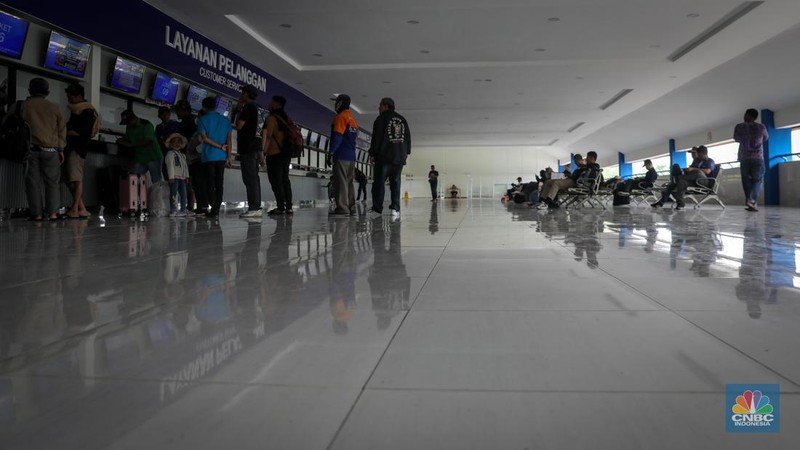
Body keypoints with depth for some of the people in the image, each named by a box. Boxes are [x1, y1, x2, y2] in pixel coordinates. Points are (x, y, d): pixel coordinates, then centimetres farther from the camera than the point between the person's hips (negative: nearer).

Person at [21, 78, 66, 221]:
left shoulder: (26, 105, 2)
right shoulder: (54, 107, 8)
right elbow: (62, 129, 9)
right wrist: (61, 150, 14)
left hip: (33, 149, -1)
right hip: (52, 150, 2)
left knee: (33, 182, 3)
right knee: (52, 182, 6)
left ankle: (36, 214, 0)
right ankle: (52, 212, -1)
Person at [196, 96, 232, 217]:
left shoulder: (202, 120, 0)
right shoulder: (225, 120, 10)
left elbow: (205, 138, -10)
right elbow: (229, 139, 5)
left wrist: (220, 147, -6)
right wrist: (228, 156, 4)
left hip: (208, 157, -4)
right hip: (222, 157, 4)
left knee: (210, 183, -1)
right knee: (219, 183, 7)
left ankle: (214, 208, -9)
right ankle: (217, 208, 6)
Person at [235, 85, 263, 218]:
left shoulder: (248, 107, -8)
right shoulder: (255, 108, 22)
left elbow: (239, 126, -11)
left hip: (248, 148, -10)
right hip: (255, 147, 10)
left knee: (250, 178, -12)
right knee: (254, 178, 9)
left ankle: (253, 208, -15)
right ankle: (257, 207, 9)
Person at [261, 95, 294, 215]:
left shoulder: (271, 118, -11)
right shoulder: (286, 118, 13)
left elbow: (268, 137, -18)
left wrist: (264, 153, -17)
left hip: (274, 154, -8)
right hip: (286, 154, 8)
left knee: (276, 181, -5)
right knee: (285, 179, 12)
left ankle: (281, 207, -8)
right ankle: (288, 207, 11)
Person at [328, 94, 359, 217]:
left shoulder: (340, 117, -7)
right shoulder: (352, 119, 20)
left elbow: (337, 136, -15)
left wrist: (331, 152, -14)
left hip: (341, 156, -8)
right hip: (352, 156, 8)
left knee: (341, 182, -8)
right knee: (349, 182, 12)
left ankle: (342, 208, -11)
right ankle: (352, 208, 12)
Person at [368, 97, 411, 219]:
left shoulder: (382, 119, -1)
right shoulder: (402, 120, 15)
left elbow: (376, 138, -6)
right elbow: (408, 137, 16)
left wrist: (372, 154, -1)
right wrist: (406, 152, 21)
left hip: (384, 157, -5)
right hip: (400, 158, 5)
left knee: (379, 183, -2)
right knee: (396, 183, 5)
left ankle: (377, 209, -4)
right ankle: (395, 209, -6)